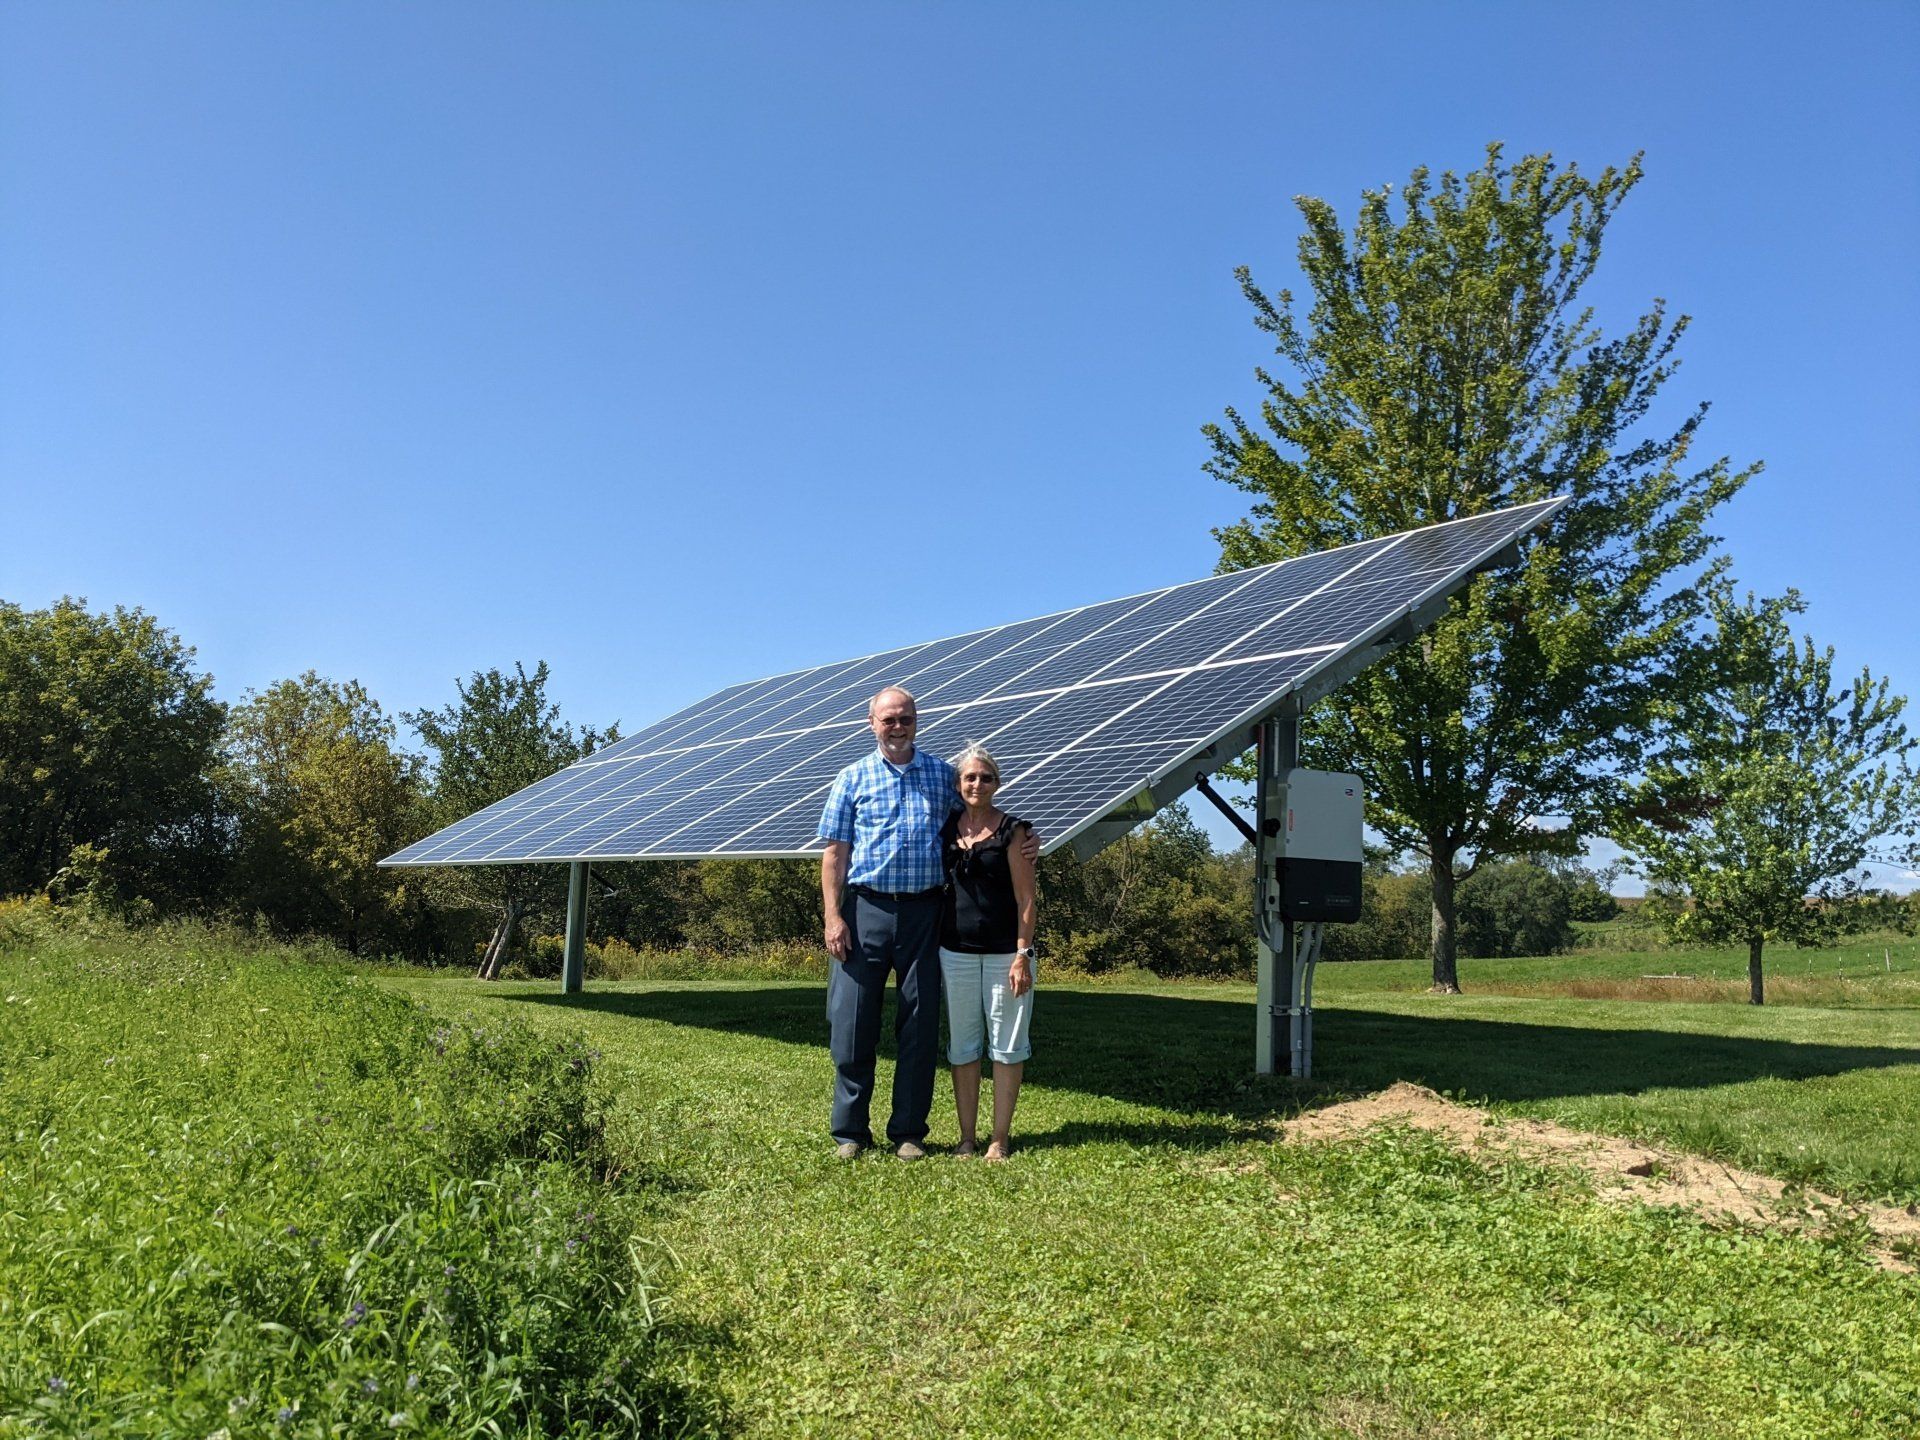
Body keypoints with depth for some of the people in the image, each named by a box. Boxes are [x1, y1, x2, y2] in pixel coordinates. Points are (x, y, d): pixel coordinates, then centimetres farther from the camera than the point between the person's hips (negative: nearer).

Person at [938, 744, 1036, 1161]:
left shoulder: (1011, 829, -4)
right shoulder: (948, 825, 8)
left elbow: (1026, 898, -6)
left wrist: (1023, 955, -14)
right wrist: (933, 949, 10)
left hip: (1004, 951, -4)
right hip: (956, 950, 4)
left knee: (1007, 1045, 2)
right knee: (962, 1045, 9)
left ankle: (1000, 1138, 12)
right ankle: (967, 1136, 18)